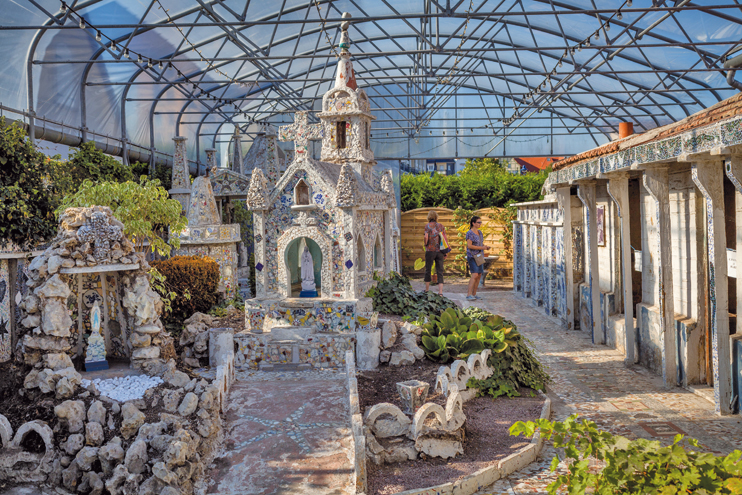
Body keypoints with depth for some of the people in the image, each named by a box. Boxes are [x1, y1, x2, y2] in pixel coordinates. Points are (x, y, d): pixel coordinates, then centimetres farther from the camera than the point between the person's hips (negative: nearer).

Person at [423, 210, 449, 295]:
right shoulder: (441, 226, 7)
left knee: (428, 270, 10)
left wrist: (425, 245, 6)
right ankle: (440, 292, -7)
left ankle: (427, 290, 18)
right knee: (440, 271, 2)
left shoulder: (428, 226, -3)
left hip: (430, 251, -3)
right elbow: (446, 239, 5)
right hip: (440, 251, 3)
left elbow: (426, 237, -15)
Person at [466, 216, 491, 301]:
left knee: (479, 276, 6)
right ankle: (469, 295, -20)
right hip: (472, 256, -9)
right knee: (475, 275, -19)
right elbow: (469, 246, -20)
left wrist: (485, 246, -1)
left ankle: (474, 294, 12)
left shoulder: (479, 232, 12)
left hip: (479, 256, 9)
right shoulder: (469, 233, -13)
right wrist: (482, 248, -20)